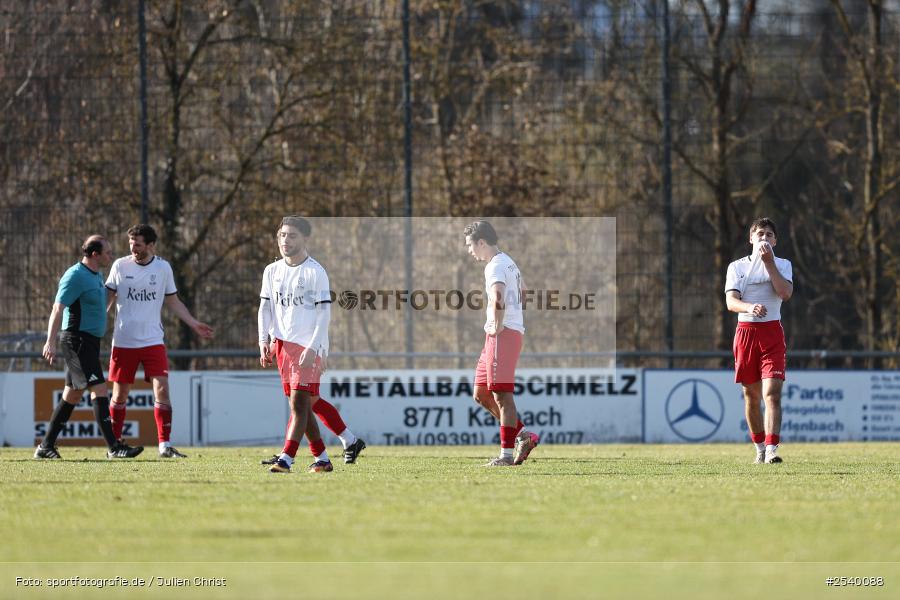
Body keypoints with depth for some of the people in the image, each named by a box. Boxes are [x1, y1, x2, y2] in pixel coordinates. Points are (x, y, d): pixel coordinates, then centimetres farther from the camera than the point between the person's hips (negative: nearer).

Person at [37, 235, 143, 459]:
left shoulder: (96, 275, 15)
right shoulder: (76, 276, -14)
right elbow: (58, 309, -17)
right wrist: (51, 342, -23)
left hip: (89, 341, 10)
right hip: (77, 340, -10)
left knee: (72, 396, 12)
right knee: (99, 390, -13)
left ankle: (46, 446, 17)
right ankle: (113, 447, -16)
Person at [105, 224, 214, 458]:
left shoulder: (163, 268, 3)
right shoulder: (120, 266, -1)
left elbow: (173, 302, 13)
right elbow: (108, 299, 5)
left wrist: (194, 324, 7)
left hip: (153, 341, 0)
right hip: (123, 341, 0)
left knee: (162, 390, -11)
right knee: (120, 395, 4)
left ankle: (165, 445, -7)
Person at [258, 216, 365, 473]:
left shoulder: (315, 272, -8)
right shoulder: (272, 271, 10)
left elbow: (324, 314, -11)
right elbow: (265, 308, 13)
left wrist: (313, 348, -19)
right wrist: (264, 341, -1)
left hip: (309, 346, -6)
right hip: (282, 344, 6)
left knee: (299, 403, -12)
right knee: (309, 401, 10)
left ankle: (286, 459, -18)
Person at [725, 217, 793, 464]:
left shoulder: (782, 265, 9)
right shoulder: (737, 266, 9)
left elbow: (785, 292, -10)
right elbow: (731, 301, -6)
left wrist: (769, 262, -11)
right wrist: (749, 307, -27)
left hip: (772, 332, -2)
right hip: (745, 331, 2)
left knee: (772, 393, -15)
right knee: (751, 396, 7)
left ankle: (771, 450, -24)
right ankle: (759, 448, 20)